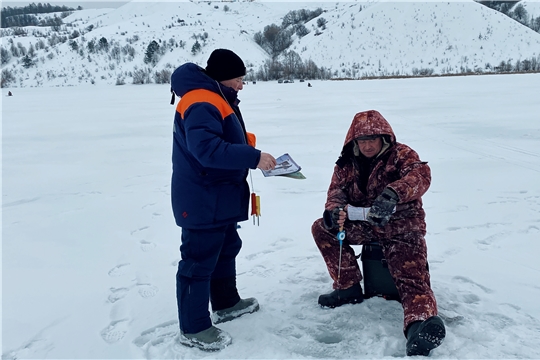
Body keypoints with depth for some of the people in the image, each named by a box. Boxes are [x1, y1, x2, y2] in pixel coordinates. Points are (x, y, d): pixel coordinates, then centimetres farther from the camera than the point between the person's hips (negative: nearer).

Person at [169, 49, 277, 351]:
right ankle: (193, 328, 11)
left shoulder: (216, 100, 15)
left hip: (219, 198, 11)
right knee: (199, 260, -2)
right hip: (202, 200, -11)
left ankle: (226, 303, 40)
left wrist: (252, 152, 6)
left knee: (226, 248, 23)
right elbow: (207, 149, -32)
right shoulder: (201, 104, -20)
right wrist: (253, 157, -30)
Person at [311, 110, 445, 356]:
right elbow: (337, 190, -2)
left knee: (412, 278, -24)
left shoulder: (401, 154, -8)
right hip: (363, 227, 5)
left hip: (401, 230, -5)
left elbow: (420, 175, -28)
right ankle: (349, 286, -1)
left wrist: (393, 193, -50)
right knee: (321, 228, -8)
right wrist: (334, 210, -28)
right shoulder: (348, 163, 6)